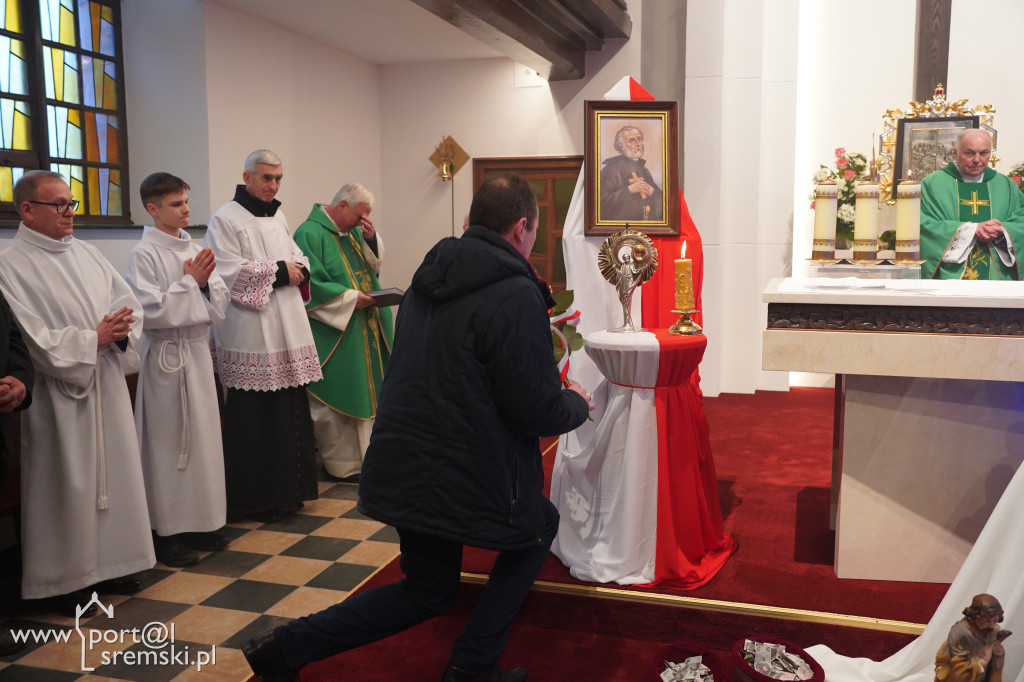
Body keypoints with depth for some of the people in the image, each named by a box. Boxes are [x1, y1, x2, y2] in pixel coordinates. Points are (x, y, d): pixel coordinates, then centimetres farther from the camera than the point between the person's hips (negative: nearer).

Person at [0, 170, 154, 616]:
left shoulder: (84, 253, 10)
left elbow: (129, 303, 9)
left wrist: (121, 329, -11)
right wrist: (93, 338, -16)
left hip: (106, 384, 7)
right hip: (58, 393, -6)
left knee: (112, 471, 12)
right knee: (66, 483, 3)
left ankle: (107, 563, 27)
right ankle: (64, 579, 18)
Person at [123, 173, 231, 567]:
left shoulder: (196, 250, 9)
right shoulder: (144, 254, -9)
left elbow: (219, 307, 9)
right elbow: (151, 311, -17)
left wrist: (205, 282, -9)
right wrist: (189, 281, -13)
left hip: (198, 351, 6)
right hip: (166, 355, -6)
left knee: (203, 436, 11)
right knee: (169, 442, 1)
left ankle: (199, 522, 24)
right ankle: (166, 532, 13)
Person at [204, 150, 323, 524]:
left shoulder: (278, 216, 18)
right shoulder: (226, 219, -5)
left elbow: (296, 256, 23)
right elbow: (228, 272, -14)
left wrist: (299, 270, 0)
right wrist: (279, 271, -13)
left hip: (288, 331, 7)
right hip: (251, 335, -7)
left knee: (290, 411, 9)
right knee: (255, 418, -3)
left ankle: (288, 488, 22)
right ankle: (256, 497, 8)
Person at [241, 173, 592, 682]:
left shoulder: (429, 279, 9)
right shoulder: (517, 295, -18)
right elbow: (538, 412, -18)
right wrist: (577, 403, 5)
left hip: (403, 466, 8)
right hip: (467, 480, -8)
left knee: (428, 591, 24)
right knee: (538, 530, 23)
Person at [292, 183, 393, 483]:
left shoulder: (353, 231, 13)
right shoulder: (310, 234, -14)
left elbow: (374, 264, 15)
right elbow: (310, 284, -21)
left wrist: (372, 239, -3)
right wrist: (350, 298, -20)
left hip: (364, 330, 9)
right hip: (335, 333, -9)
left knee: (364, 393, 13)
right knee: (337, 400, -1)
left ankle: (361, 453, 25)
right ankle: (341, 464, 10)